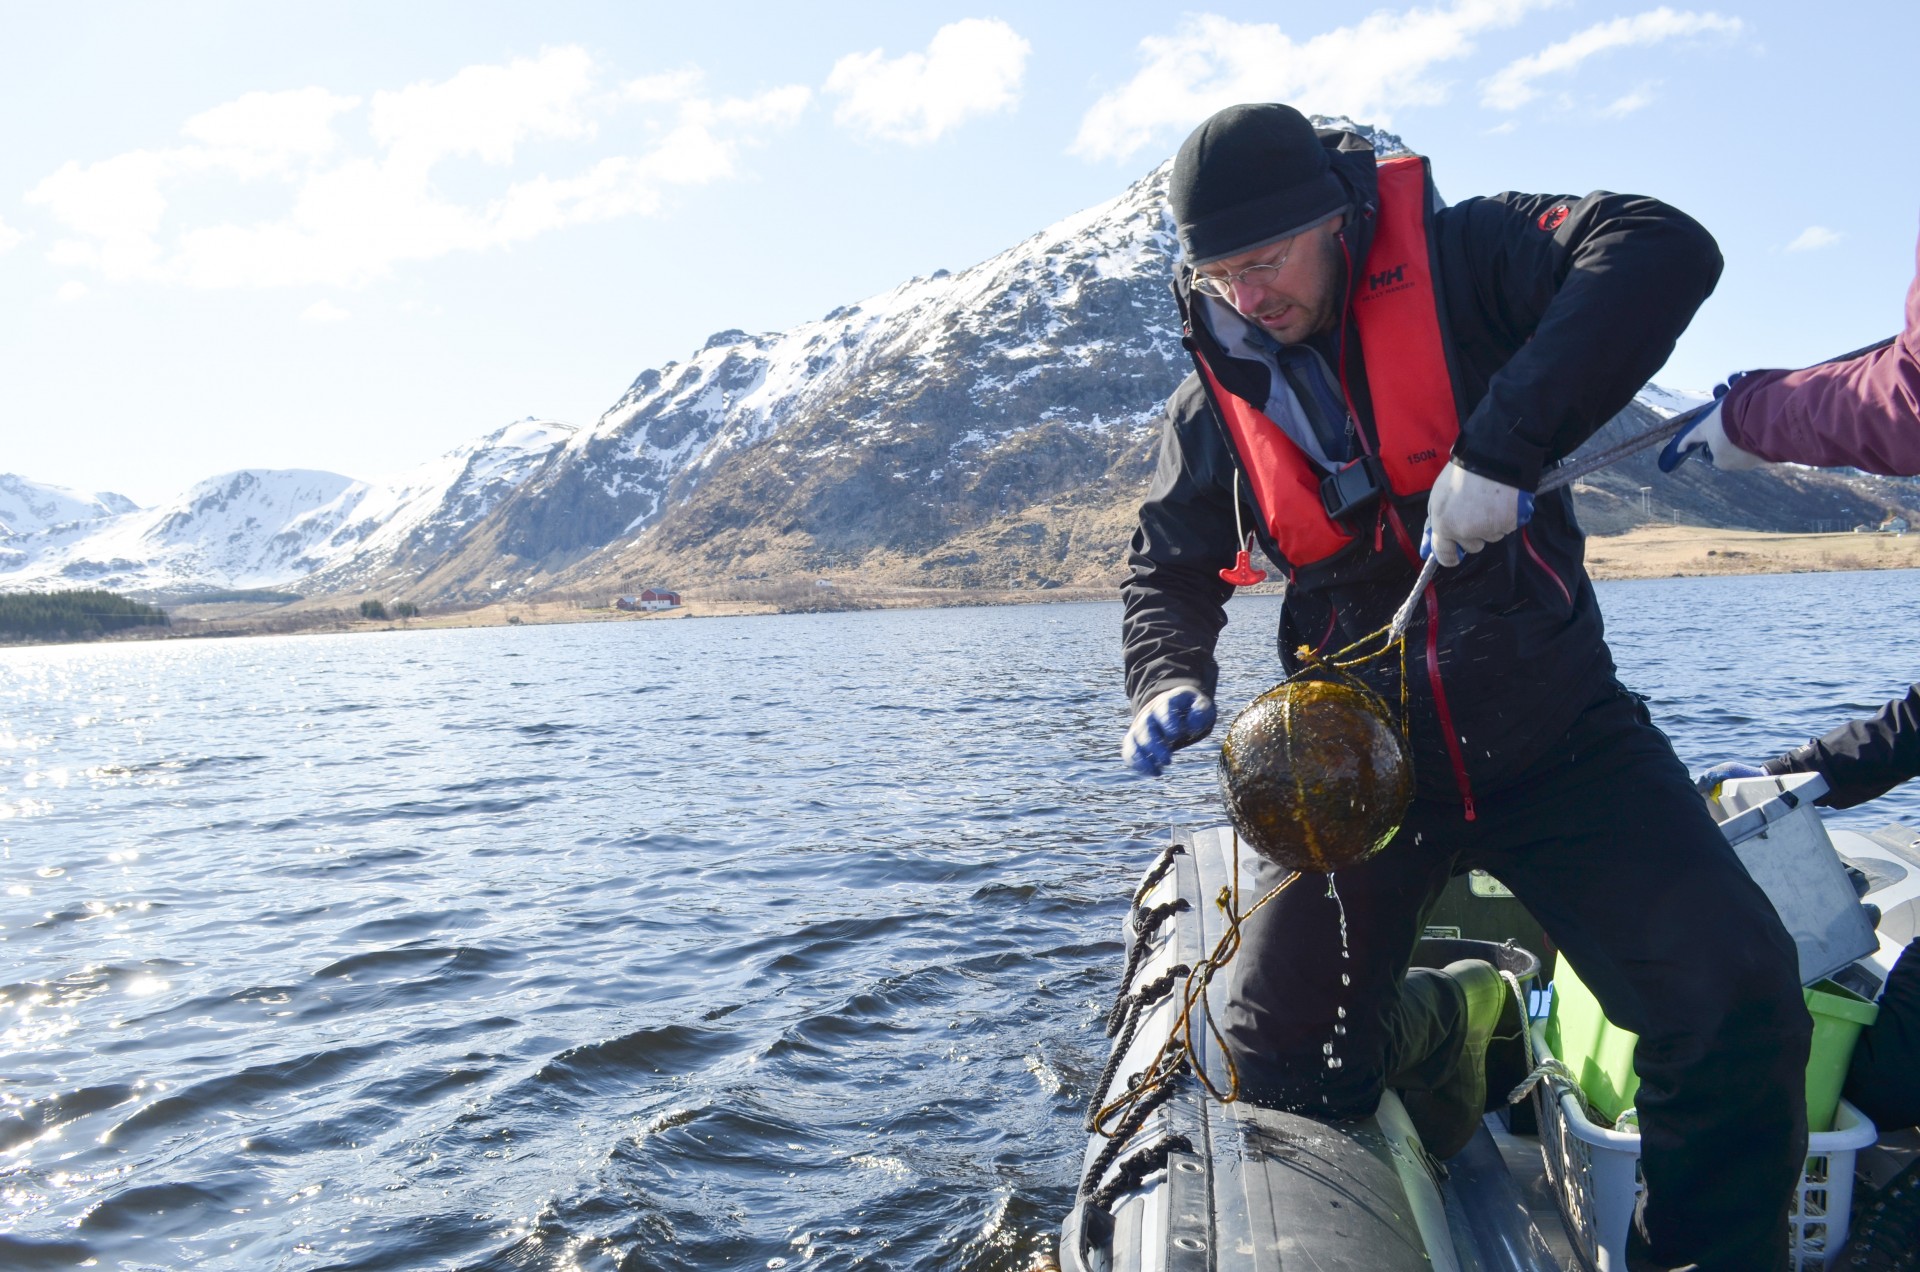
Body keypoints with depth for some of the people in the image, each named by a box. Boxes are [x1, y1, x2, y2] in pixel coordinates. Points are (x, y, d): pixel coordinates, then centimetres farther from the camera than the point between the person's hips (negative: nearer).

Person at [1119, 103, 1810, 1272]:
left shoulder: (1455, 261, -9)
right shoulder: (1215, 401, 1)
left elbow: (1665, 252, -26)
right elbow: (1167, 570, 12)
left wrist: (1499, 449, -36)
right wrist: (1171, 683, -9)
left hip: (1549, 726, -2)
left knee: (1735, 996, -18)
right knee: (1281, 1062, 2)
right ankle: (1440, 1024, 37)